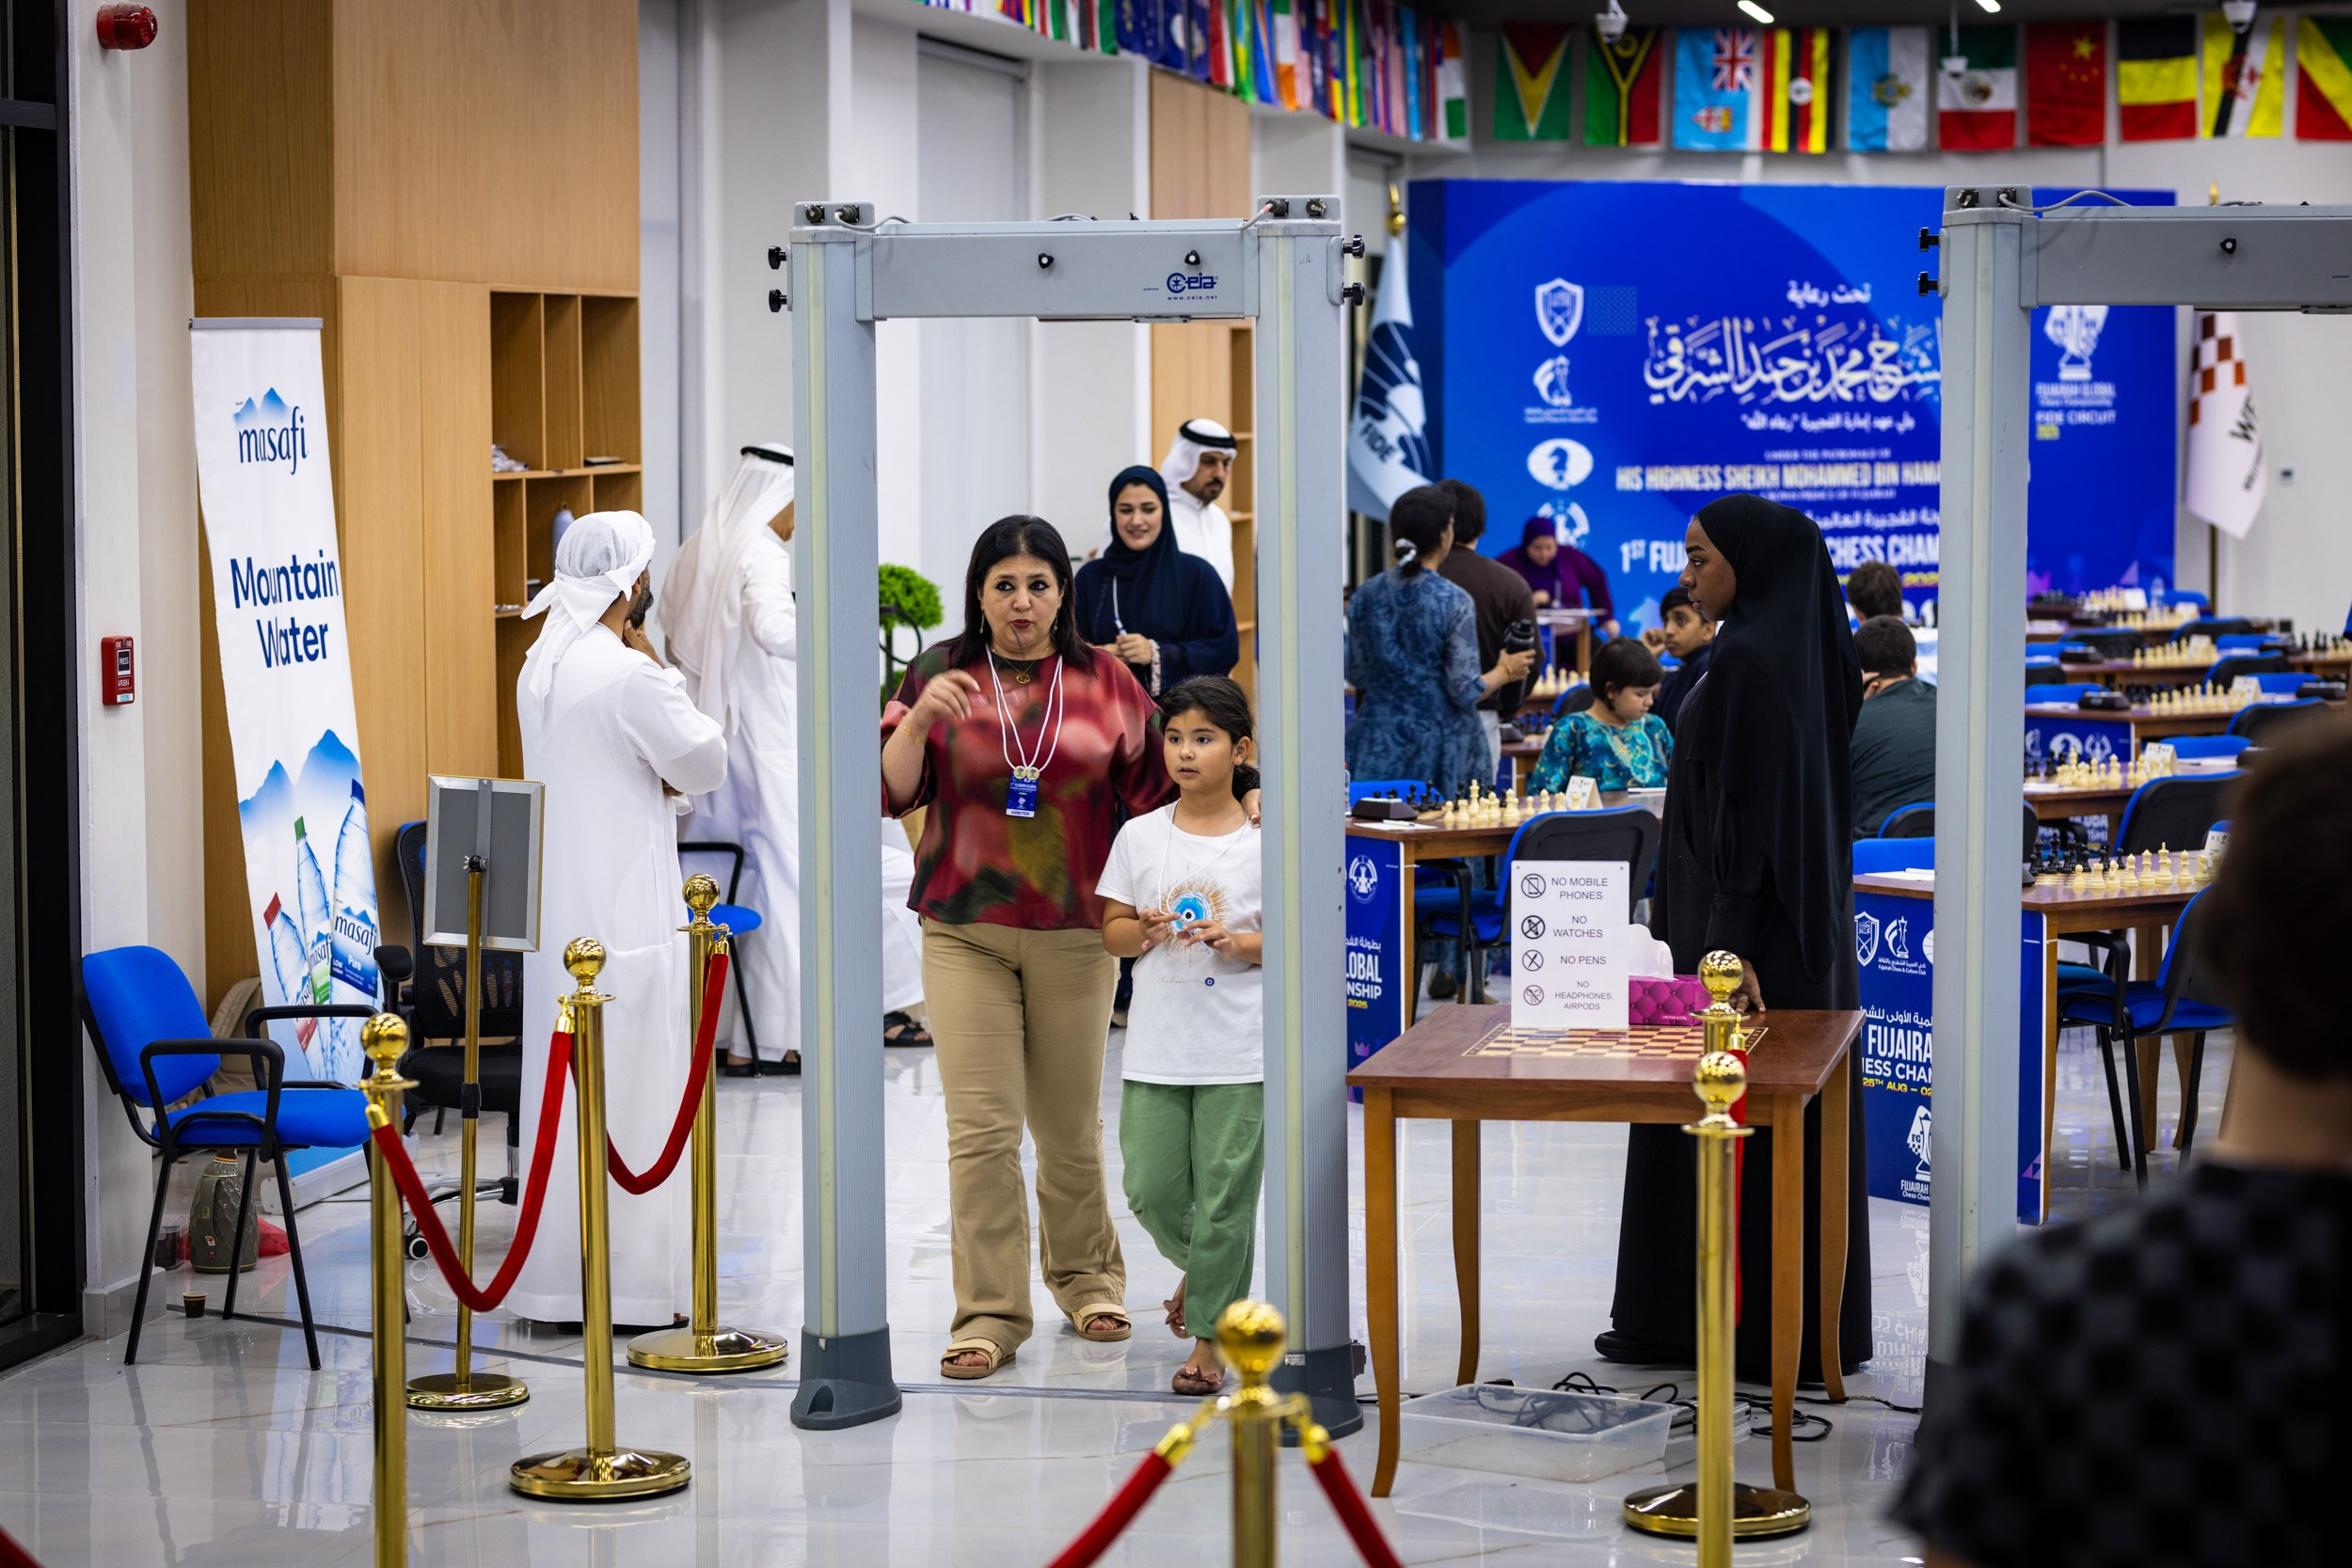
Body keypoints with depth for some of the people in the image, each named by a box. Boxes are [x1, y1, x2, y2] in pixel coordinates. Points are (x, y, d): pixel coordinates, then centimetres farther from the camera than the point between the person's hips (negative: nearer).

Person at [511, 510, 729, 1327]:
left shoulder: (540, 669, 10)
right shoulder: (630, 674, -17)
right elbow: (707, 763, -5)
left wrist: (659, 782, 5)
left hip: (557, 907, 9)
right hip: (622, 911, -8)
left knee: (564, 1082, 11)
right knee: (630, 1091, -3)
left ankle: (556, 1275, 16)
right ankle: (627, 1280, -1)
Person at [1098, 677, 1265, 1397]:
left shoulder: (1261, 844, -2)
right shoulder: (1140, 836, 5)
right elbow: (1111, 932, 9)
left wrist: (1235, 942, -17)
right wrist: (1144, 931, -12)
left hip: (1238, 1052, -3)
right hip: (1157, 1047, 3)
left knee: (1223, 1196, -1)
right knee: (1151, 1189, 3)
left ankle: (1208, 1335, 11)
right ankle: (1200, 1271, 34)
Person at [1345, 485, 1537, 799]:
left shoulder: (1365, 596, 0)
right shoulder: (1453, 602, -13)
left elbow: (1357, 677, 8)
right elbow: (1465, 691, -13)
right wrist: (1504, 672, 6)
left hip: (1379, 747, 4)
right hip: (1438, 745, -4)